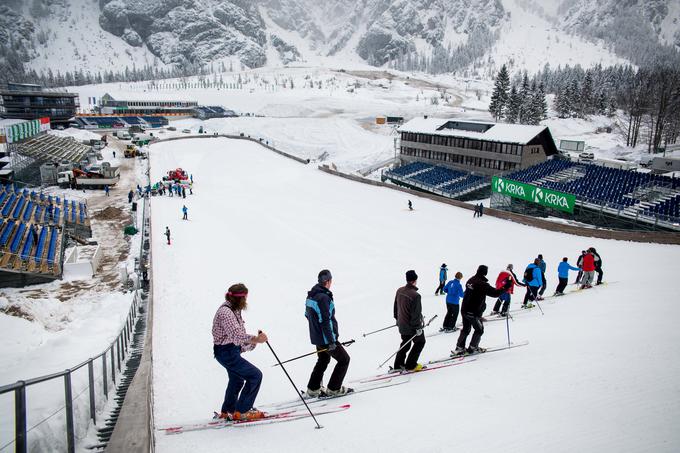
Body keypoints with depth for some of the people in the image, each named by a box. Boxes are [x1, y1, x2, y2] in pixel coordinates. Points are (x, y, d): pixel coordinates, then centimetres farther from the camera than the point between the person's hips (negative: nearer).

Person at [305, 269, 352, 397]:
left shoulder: (311, 295, 6)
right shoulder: (323, 297, -24)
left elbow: (308, 315, 17)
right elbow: (325, 321, -26)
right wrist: (331, 341, -22)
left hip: (316, 336, 9)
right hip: (325, 338, -9)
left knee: (323, 361, 25)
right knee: (344, 359, 6)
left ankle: (313, 389, 28)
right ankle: (333, 389, 11)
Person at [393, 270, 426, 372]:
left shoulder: (399, 291, -3)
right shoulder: (415, 295, -27)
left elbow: (396, 307, 10)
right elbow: (416, 313, -24)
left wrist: (397, 318, 23)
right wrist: (418, 327, -14)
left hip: (401, 324, 7)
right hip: (412, 326, -7)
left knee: (405, 343, 23)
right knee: (420, 342, 15)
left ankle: (398, 365, 25)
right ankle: (411, 365, 16)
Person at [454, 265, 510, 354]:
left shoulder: (471, 280, 4)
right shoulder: (483, 284, -20)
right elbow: (495, 293, -20)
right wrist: (505, 287, -8)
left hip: (464, 309, 7)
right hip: (474, 312, -7)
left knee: (466, 329, 19)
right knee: (479, 330, 14)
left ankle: (459, 348, 20)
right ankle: (472, 348, 18)